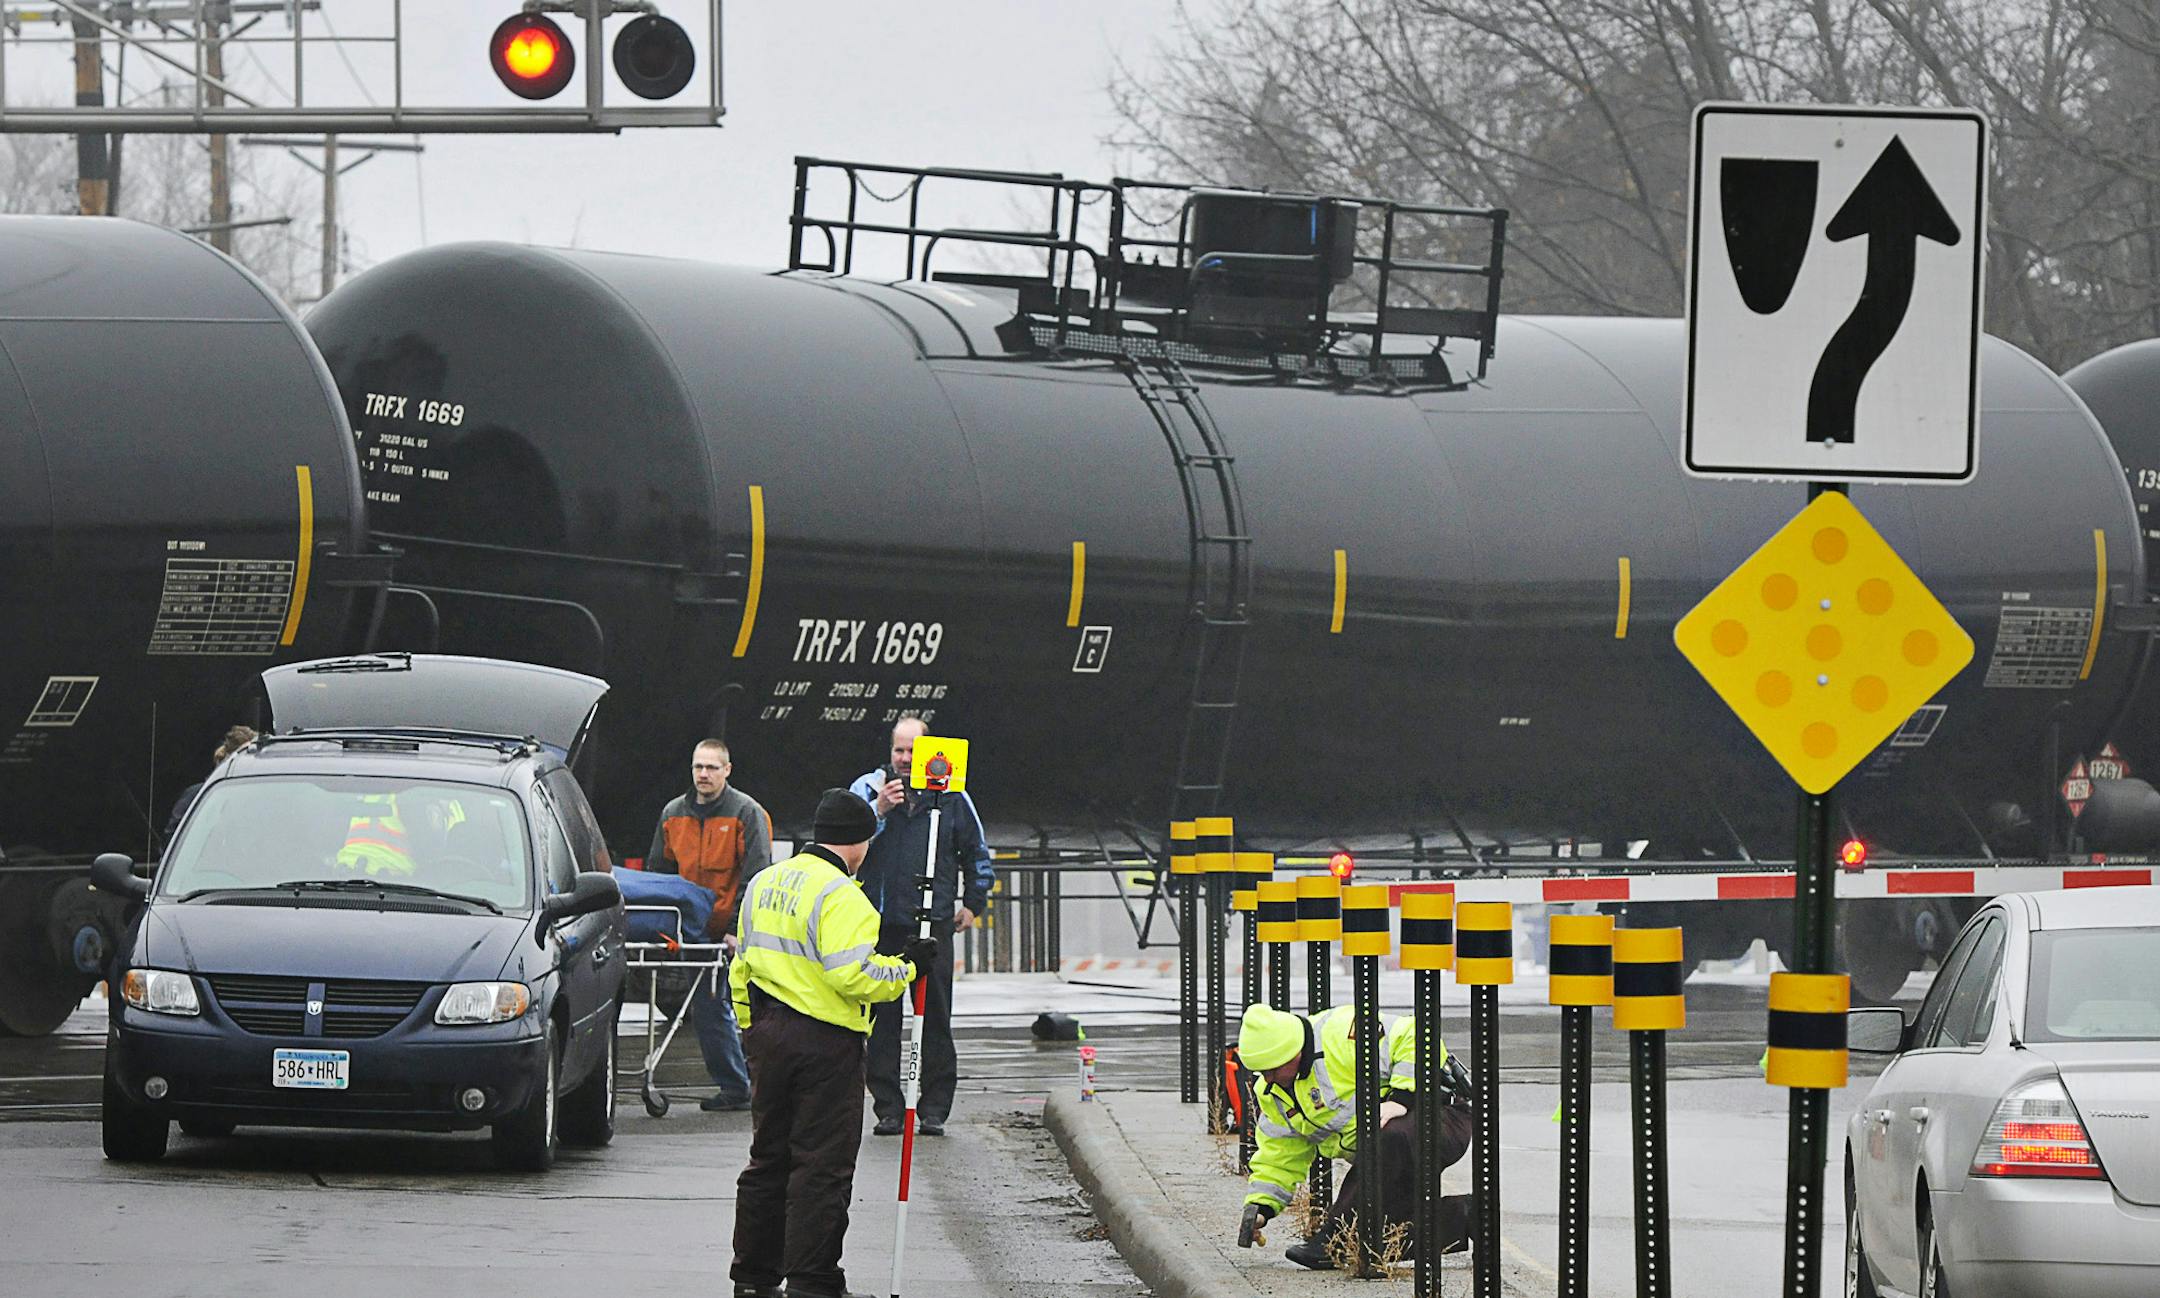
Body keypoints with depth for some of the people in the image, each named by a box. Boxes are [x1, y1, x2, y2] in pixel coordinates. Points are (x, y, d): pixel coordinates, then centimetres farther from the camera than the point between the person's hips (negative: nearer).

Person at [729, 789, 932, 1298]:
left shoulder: (765, 884, 12)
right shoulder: (839, 895, -15)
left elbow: (742, 969, 18)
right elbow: (852, 975, -24)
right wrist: (906, 965, -9)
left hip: (767, 1033, 8)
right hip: (824, 1045, -8)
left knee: (769, 1157, 16)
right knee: (822, 1166, -3)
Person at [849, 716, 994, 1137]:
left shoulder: (951, 796, 9)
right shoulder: (868, 788, 4)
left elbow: (976, 854, 21)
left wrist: (973, 903, 17)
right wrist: (879, 810, -19)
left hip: (934, 922, 1)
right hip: (881, 923, -1)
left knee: (936, 1019, 0)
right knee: (883, 1018, 0)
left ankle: (934, 1109, 5)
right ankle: (888, 1108, 4)